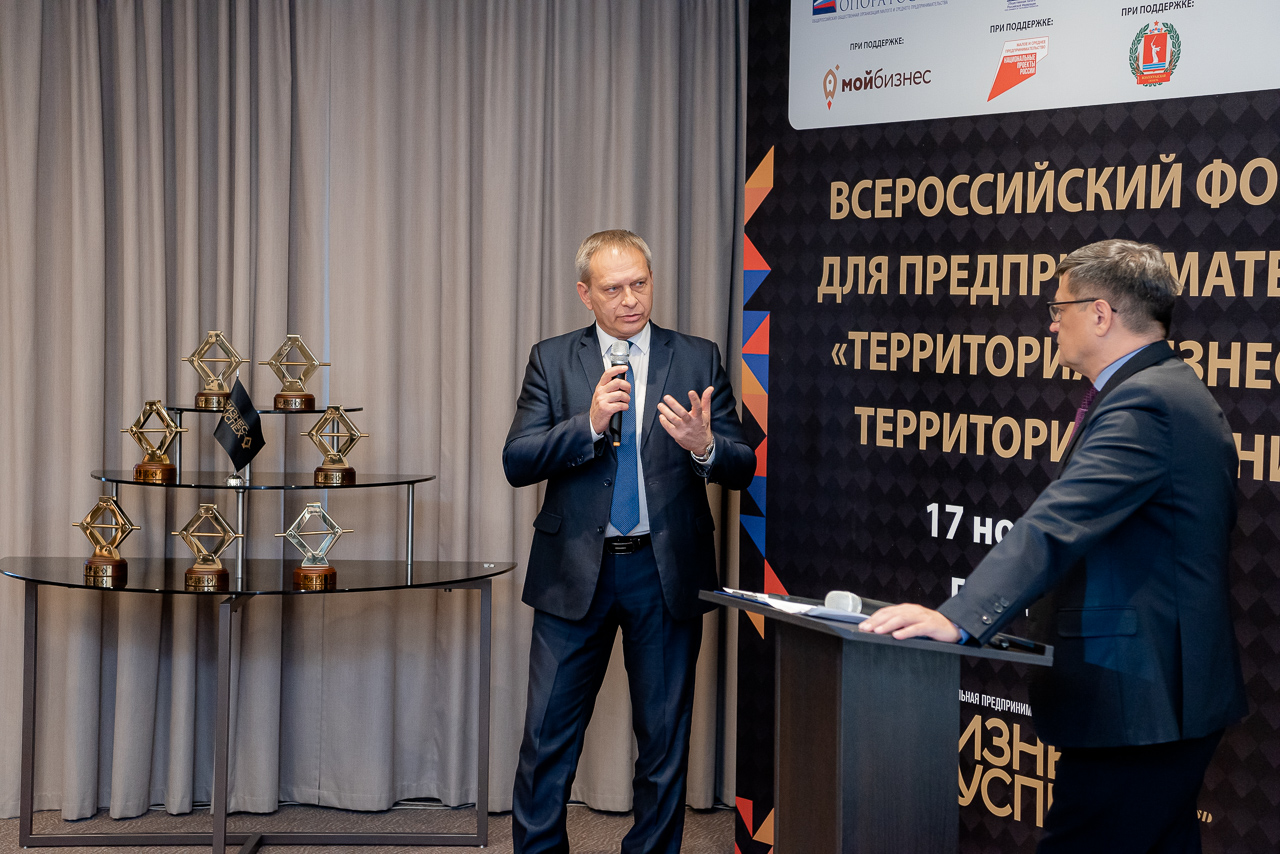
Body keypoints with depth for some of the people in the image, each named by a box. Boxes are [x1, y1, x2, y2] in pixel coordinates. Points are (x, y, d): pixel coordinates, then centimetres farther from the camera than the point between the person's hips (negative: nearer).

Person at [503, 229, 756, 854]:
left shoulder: (698, 359, 4)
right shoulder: (552, 360, 4)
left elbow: (742, 468, 0)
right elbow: (516, 462, -5)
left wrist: (705, 446, -22)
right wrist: (588, 424, -20)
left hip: (667, 573, 1)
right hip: (574, 573, 0)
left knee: (664, 740, 9)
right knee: (548, 737, 2)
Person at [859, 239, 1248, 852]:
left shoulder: (1139, 403, -17)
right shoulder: (1182, 393, 16)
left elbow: (1054, 526, -30)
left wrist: (959, 618, -36)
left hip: (1136, 700, -11)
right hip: (1179, 688, 11)